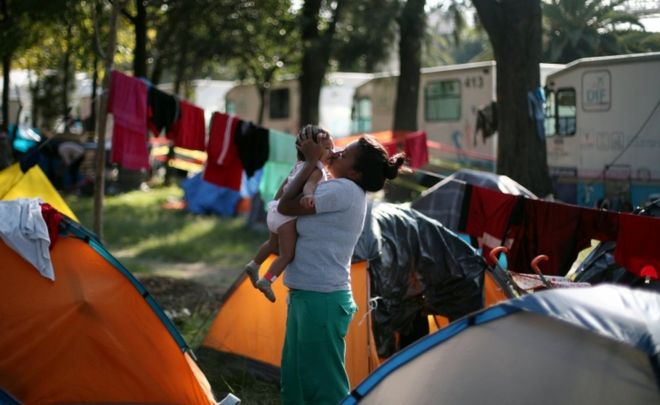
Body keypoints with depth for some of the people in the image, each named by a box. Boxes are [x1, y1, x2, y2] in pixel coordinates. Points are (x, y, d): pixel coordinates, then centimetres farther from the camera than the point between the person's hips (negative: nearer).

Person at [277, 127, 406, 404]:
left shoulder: (343, 190, -18)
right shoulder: (349, 192, 12)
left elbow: (286, 206, -17)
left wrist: (311, 161, -11)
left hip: (320, 300, -10)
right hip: (308, 297, 10)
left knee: (324, 383, -3)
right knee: (296, 378, 17)